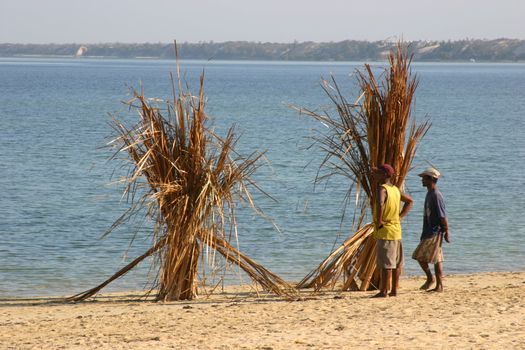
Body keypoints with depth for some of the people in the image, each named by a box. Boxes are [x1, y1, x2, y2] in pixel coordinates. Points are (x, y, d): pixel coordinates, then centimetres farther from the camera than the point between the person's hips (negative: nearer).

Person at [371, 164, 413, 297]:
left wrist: (379, 221, -23)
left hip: (385, 231, -8)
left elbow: (380, 204, -35)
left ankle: (383, 291, -5)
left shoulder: (382, 188, -15)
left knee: (385, 263, -7)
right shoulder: (395, 189, 11)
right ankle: (394, 290, 16)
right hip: (397, 230, 9)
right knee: (396, 263, 11)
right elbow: (409, 201, 24)